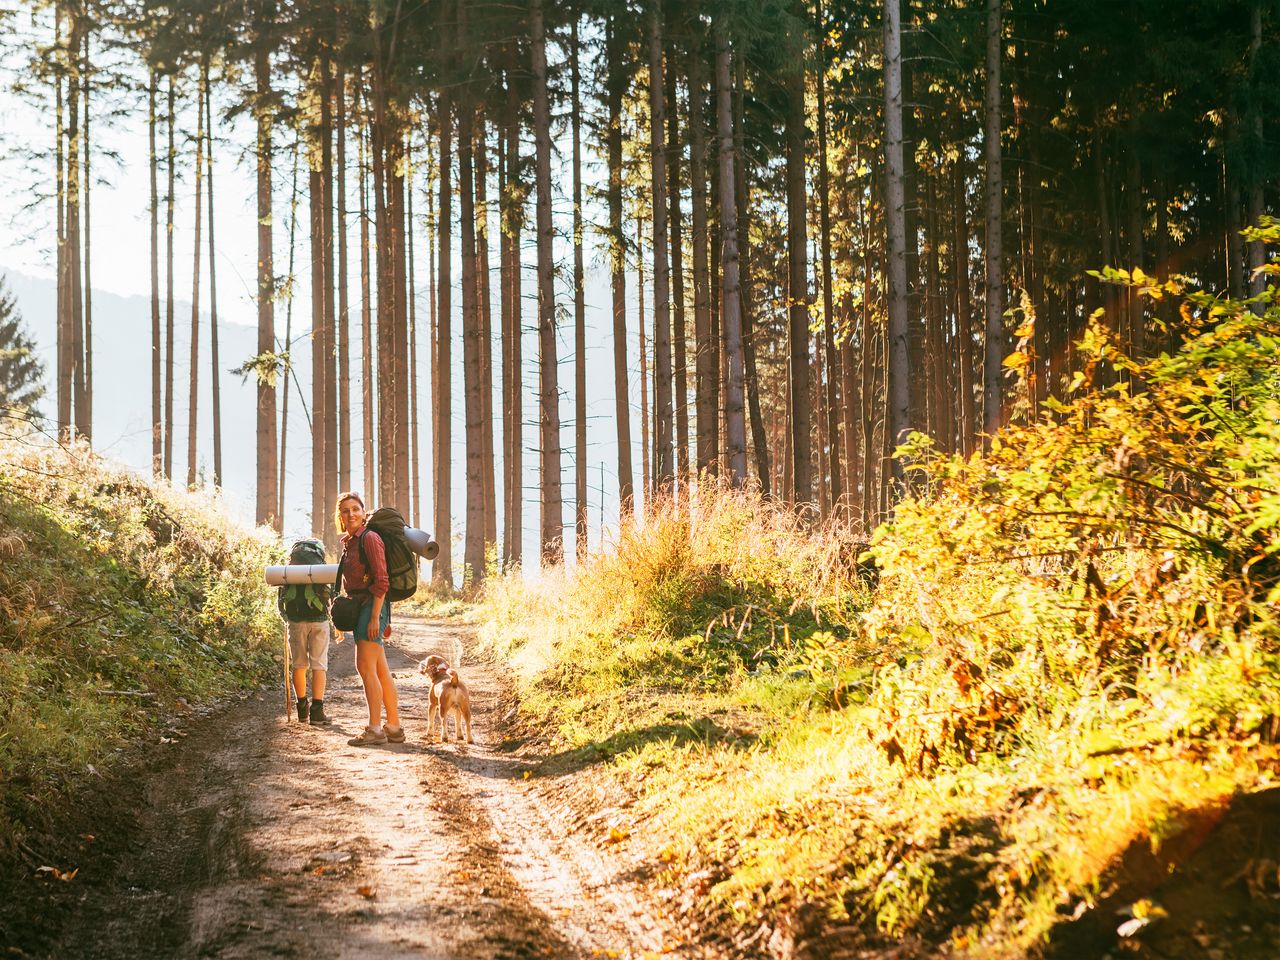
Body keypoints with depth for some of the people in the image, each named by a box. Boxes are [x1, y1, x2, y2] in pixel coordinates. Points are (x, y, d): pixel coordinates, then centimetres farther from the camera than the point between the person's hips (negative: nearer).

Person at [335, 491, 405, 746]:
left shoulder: (369, 538, -12)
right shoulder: (349, 542, 14)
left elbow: (381, 580, -17)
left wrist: (375, 617, -21)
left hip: (372, 605, -9)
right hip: (359, 607, 9)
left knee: (366, 667, -11)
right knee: (380, 670, 11)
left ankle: (375, 729, -7)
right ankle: (394, 727, 15)